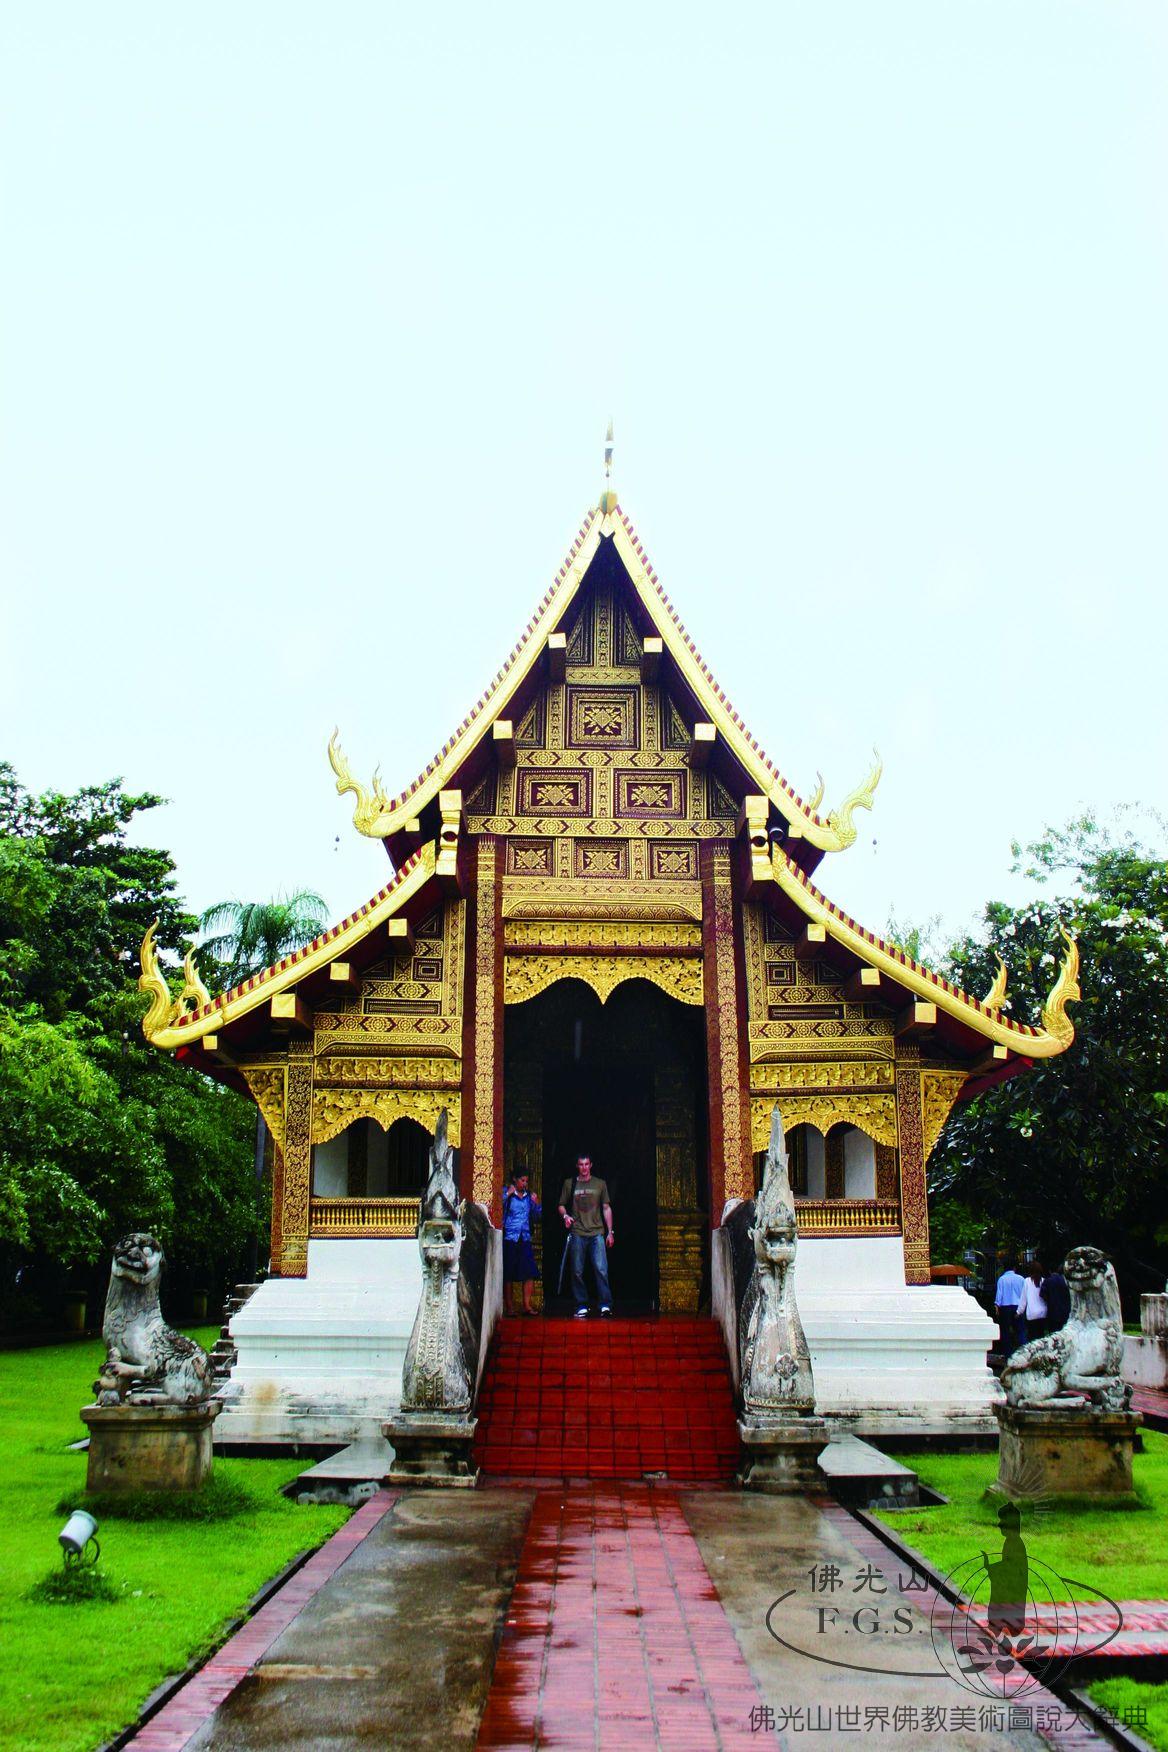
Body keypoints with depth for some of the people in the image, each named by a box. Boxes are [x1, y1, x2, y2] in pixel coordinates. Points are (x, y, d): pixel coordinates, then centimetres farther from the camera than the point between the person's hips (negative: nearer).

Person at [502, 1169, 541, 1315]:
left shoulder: (529, 1195, 12)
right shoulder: (506, 1192, 1)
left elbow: (538, 1214, 18)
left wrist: (536, 1203, 2)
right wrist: (508, 1194, -15)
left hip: (525, 1239, 4)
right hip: (509, 1239, -4)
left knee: (530, 1273, -4)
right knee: (509, 1274, 0)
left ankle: (527, 1305, 1)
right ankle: (510, 1306, 9)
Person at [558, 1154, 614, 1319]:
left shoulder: (600, 1184, 12)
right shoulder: (569, 1184, 10)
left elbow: (606, 1208, 14)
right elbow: (561, 1205, 15)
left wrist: (610, 1232, 8)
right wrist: (565, 1215, -7)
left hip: (597, 1233, -1)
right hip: (577, 1234, 1)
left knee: (601, 1269, -12)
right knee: (577, 1272, 1)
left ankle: (606, 1306, -11)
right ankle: (581, 1307, 9)